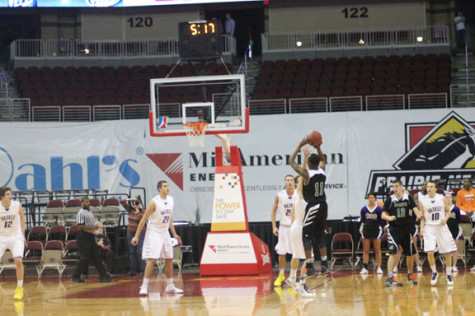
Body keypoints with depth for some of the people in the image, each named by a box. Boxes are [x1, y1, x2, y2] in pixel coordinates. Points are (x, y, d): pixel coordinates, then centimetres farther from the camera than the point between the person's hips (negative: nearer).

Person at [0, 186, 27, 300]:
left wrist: (23, 235, 7)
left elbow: (22, 218, 7)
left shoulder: (17, 205, -10)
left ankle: (19, 289, -3)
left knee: (18, 261, -18)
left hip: (16, 237, -1)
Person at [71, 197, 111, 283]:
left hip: (90, 236, 9)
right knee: (84, 258, -7)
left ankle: (103, 275, 9)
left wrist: (97, 226, 6)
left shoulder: (90, 213, 16)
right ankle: (76, 276, 2)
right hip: (83, 237, -9)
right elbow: (80, 226, -20)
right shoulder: (81, 213, -11)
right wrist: (92, 228, -22)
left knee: (96, 257, 8)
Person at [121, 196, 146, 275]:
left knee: (140, 251, -10)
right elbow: (122, 202, 7)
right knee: (132, 251, 7)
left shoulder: (143, 211, -5)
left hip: (140, 232, -5)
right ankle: (133, 270, 10)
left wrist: (137, 211, -21)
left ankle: (142, 269, -7)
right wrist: (130, 199, -5)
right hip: (131, 232, 5)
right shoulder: (130, 209, 7)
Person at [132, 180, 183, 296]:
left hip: (165, 233, 7)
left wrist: (174, 234, 17)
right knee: (152, 260, -14)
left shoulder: (171, 200, 4)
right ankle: (144, 286, -11)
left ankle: (170, 286, 19)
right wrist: (136, 236, -15)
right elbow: (143, 219, -14)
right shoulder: (154, 202, -17)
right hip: (154, 233, -7)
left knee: (169, 260, 10)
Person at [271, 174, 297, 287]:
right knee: (281, 252, 2)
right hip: (283, 227, 1)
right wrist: (274, 226, -1)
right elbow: (274, 211, 6)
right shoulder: (279, 196, -4)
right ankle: (281, 275, 17)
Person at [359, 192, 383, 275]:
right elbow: (362, 220, 10)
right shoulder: (364, 209, 4)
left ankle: (379, 268, 2)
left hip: (376, 230, -2)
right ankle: (365, 268, 5)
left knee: (377, 250, 1)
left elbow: (381, 220, 2)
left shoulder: (378, 209, -2)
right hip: (366, 230, 2)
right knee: (365, 250, 3)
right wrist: (361, 227, 0)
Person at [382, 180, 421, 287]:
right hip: (394, 229, -3)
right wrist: (389, 217, -23)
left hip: (406, 229, 3)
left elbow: (415, 208, -11)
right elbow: (383, 215, 0)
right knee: (393, 252, -17)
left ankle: (410, 275, 33)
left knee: (410, 253, 11)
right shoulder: (390, 200, -1)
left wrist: (418, 215, -33)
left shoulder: (408, 198, 2)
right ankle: (390, 278, -21)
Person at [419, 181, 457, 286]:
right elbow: (423, 217, 6)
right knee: (429, 252, -14)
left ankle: (449, 275, 19)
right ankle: (434, 273, 9)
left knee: (448, 253, 3)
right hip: (429, 228, -1)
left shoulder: (442, 198, -3)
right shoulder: (423, 200, -2)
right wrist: (422, 228, -8)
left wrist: (445, 219, -14)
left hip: (442, 227, 1)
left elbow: (448, 212, 6)